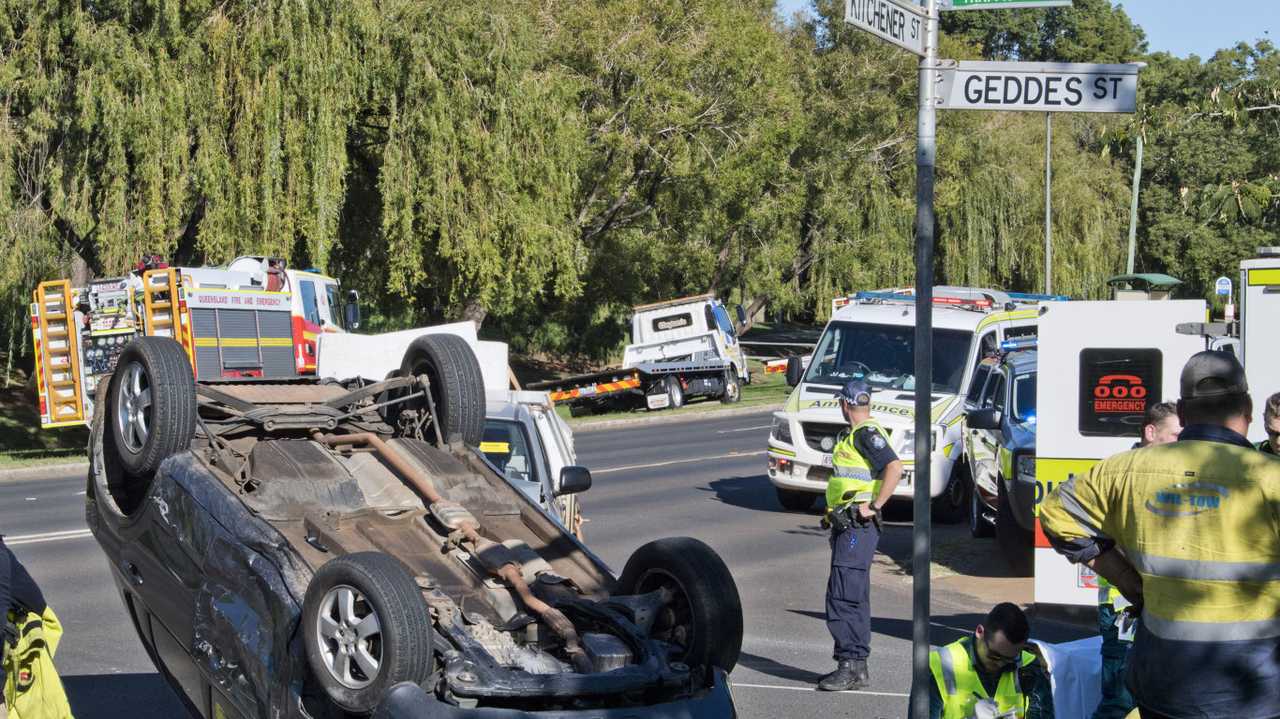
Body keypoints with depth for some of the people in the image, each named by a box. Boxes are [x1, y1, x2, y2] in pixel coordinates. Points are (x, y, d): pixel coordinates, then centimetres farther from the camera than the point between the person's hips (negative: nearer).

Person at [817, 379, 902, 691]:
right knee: (854, 597, 13)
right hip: (848, 525, 11)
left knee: (843, 596, -13)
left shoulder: (866, 434, -13)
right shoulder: (857, 435, 19)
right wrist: (833, 514, 21)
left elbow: (894, 467, -26)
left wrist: (874, 506, -23)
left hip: (858, 526, -11)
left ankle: (850, 666, -13)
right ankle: (857, 666, 19)